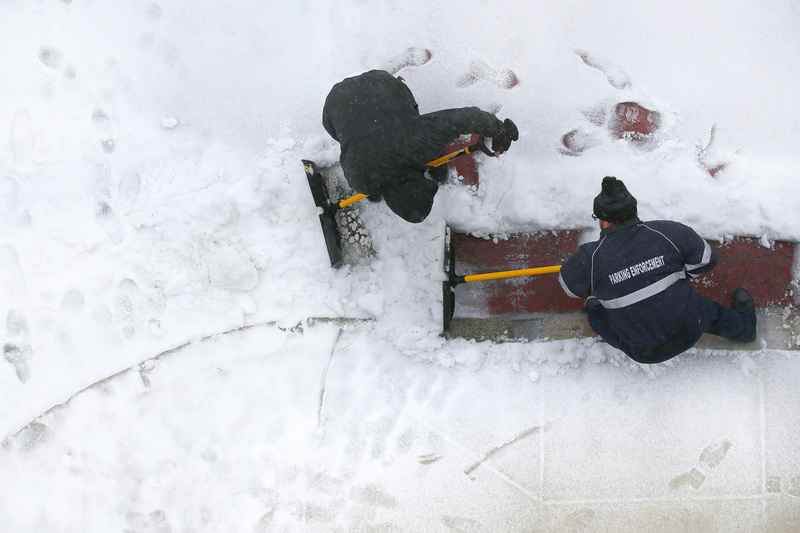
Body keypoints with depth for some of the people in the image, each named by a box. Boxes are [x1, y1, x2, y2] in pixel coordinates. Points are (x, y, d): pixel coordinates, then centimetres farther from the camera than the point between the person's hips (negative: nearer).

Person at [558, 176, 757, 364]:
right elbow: (706, 259, -1)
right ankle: (744, 324, 61)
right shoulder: (669, 232, -14)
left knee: (596, 309, 19)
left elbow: (569, 285, 0)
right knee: (710, 311, 34)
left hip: (641, 352, -2)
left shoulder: (590, 258, -20)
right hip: (688, 335, 2)